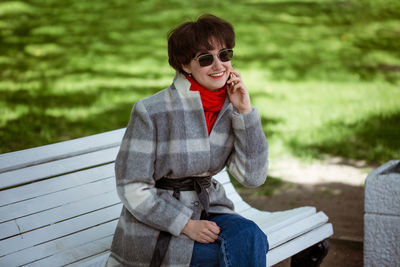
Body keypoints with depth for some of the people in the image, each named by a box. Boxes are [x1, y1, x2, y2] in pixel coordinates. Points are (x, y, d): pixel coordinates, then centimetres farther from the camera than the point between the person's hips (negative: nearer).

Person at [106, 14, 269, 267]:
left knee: (250, 236, -26)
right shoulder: (151, 112, -15)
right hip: (157, 226, -5)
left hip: (207, 208, 5)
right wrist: (186, 225, -19)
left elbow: (253, 177, -5)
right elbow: (132, 189, -13)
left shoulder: (229, 109, 1)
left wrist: (245, 111, -11)